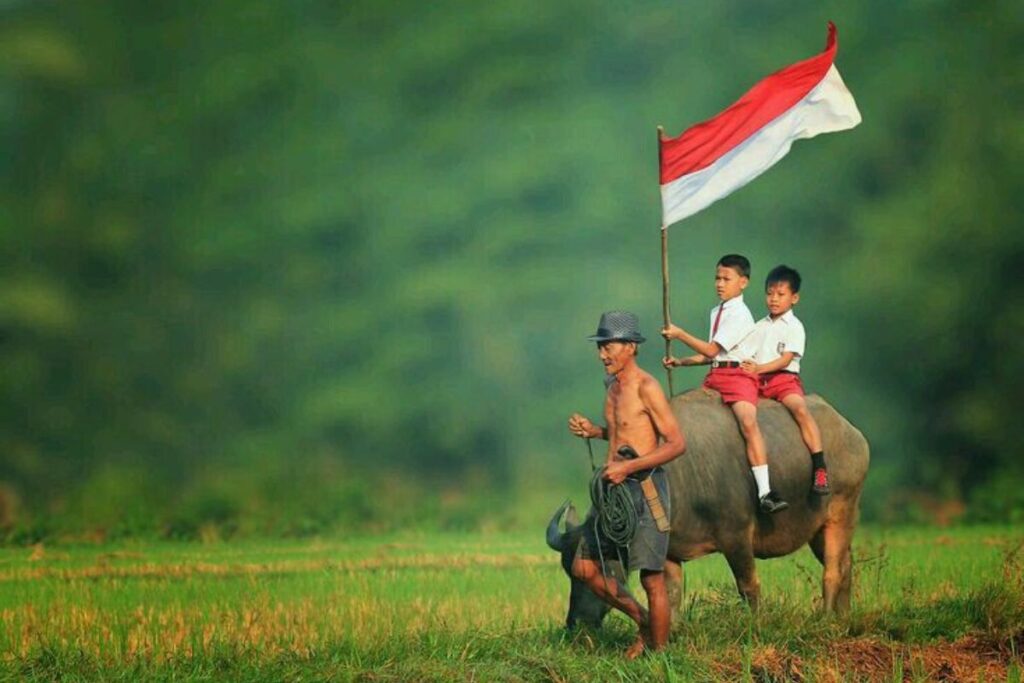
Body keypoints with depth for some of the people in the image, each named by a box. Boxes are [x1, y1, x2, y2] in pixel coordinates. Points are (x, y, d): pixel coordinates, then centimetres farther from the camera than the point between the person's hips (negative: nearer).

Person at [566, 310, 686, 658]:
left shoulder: (646, 387, -12)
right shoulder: (612, 386, 13)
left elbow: (677, 443, -16)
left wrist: (627, 467, -20)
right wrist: (594, 431, 9)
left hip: (644, 489, -9)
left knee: (652, 579, -3)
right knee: (584, 568, 8)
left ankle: (659, 653, 6)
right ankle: (643, 621, 23)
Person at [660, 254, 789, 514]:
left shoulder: (740, 315, -9)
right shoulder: (716, 312, 18)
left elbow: (711, 350, -13)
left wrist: (679, 334, -7)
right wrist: (680, 362, 13)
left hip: (738, 374, -9)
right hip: (715, 375, 9)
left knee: (748, 423, -27)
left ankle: (765, 493, -35)